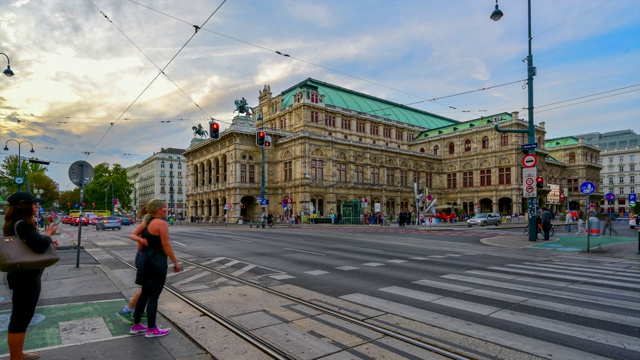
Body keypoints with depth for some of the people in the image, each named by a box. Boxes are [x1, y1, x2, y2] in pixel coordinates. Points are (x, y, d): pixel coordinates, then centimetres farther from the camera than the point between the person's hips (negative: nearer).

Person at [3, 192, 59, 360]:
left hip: (23, 275, 11)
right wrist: (49, 233, -17)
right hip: (26, 278, -11)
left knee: (20, 316, 21)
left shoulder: (16, 224, 9)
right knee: (21, 318, 1)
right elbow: (40, 246, -34)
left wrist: (48, 241, 8)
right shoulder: (22, 225, -22)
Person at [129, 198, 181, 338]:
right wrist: (175, 262, -15)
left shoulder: (147, 222, 9)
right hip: (156, 262, -9)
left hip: (145, 260, 9)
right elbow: (166, 245, -20)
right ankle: (151, 329, 12)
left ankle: (136, 325, 29)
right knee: (153, 296, 1)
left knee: (145, 293, 19)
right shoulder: (161, 223, -17)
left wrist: (141, 240, 0)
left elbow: (132, 235, 16)